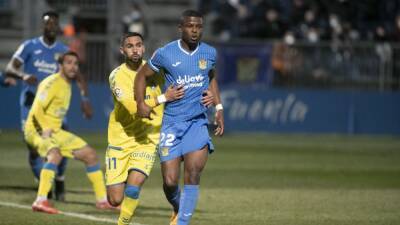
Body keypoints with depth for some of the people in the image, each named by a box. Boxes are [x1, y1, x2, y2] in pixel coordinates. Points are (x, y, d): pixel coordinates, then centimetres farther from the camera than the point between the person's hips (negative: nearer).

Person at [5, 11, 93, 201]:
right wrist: (23, 75, -31)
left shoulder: (63, 51, 7)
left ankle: (59, 182, 10)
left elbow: (77, 76, 5)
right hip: (31, 102, -1)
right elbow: (10, 69, -9)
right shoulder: (30, 46, 0)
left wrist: (84, 99, -11)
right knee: (34, 148, -8)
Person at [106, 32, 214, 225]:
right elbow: (132, 106, -24)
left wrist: (205, 95, -6)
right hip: (119, 141, -1)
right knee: (115, 200, -1)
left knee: (133, 189, -21)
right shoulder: (117, 76, -11)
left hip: (146, 141, 1)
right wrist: (163, 98, -28)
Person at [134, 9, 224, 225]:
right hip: (171, 123, -2)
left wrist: (219, 108, 16)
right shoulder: (165, 53, -6)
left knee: (193, 175, -16)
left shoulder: (209, 53, 4)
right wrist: (140, 103, -7)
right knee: (170, 181, -5)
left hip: (198, 122, 2)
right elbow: (142, 75, 7)